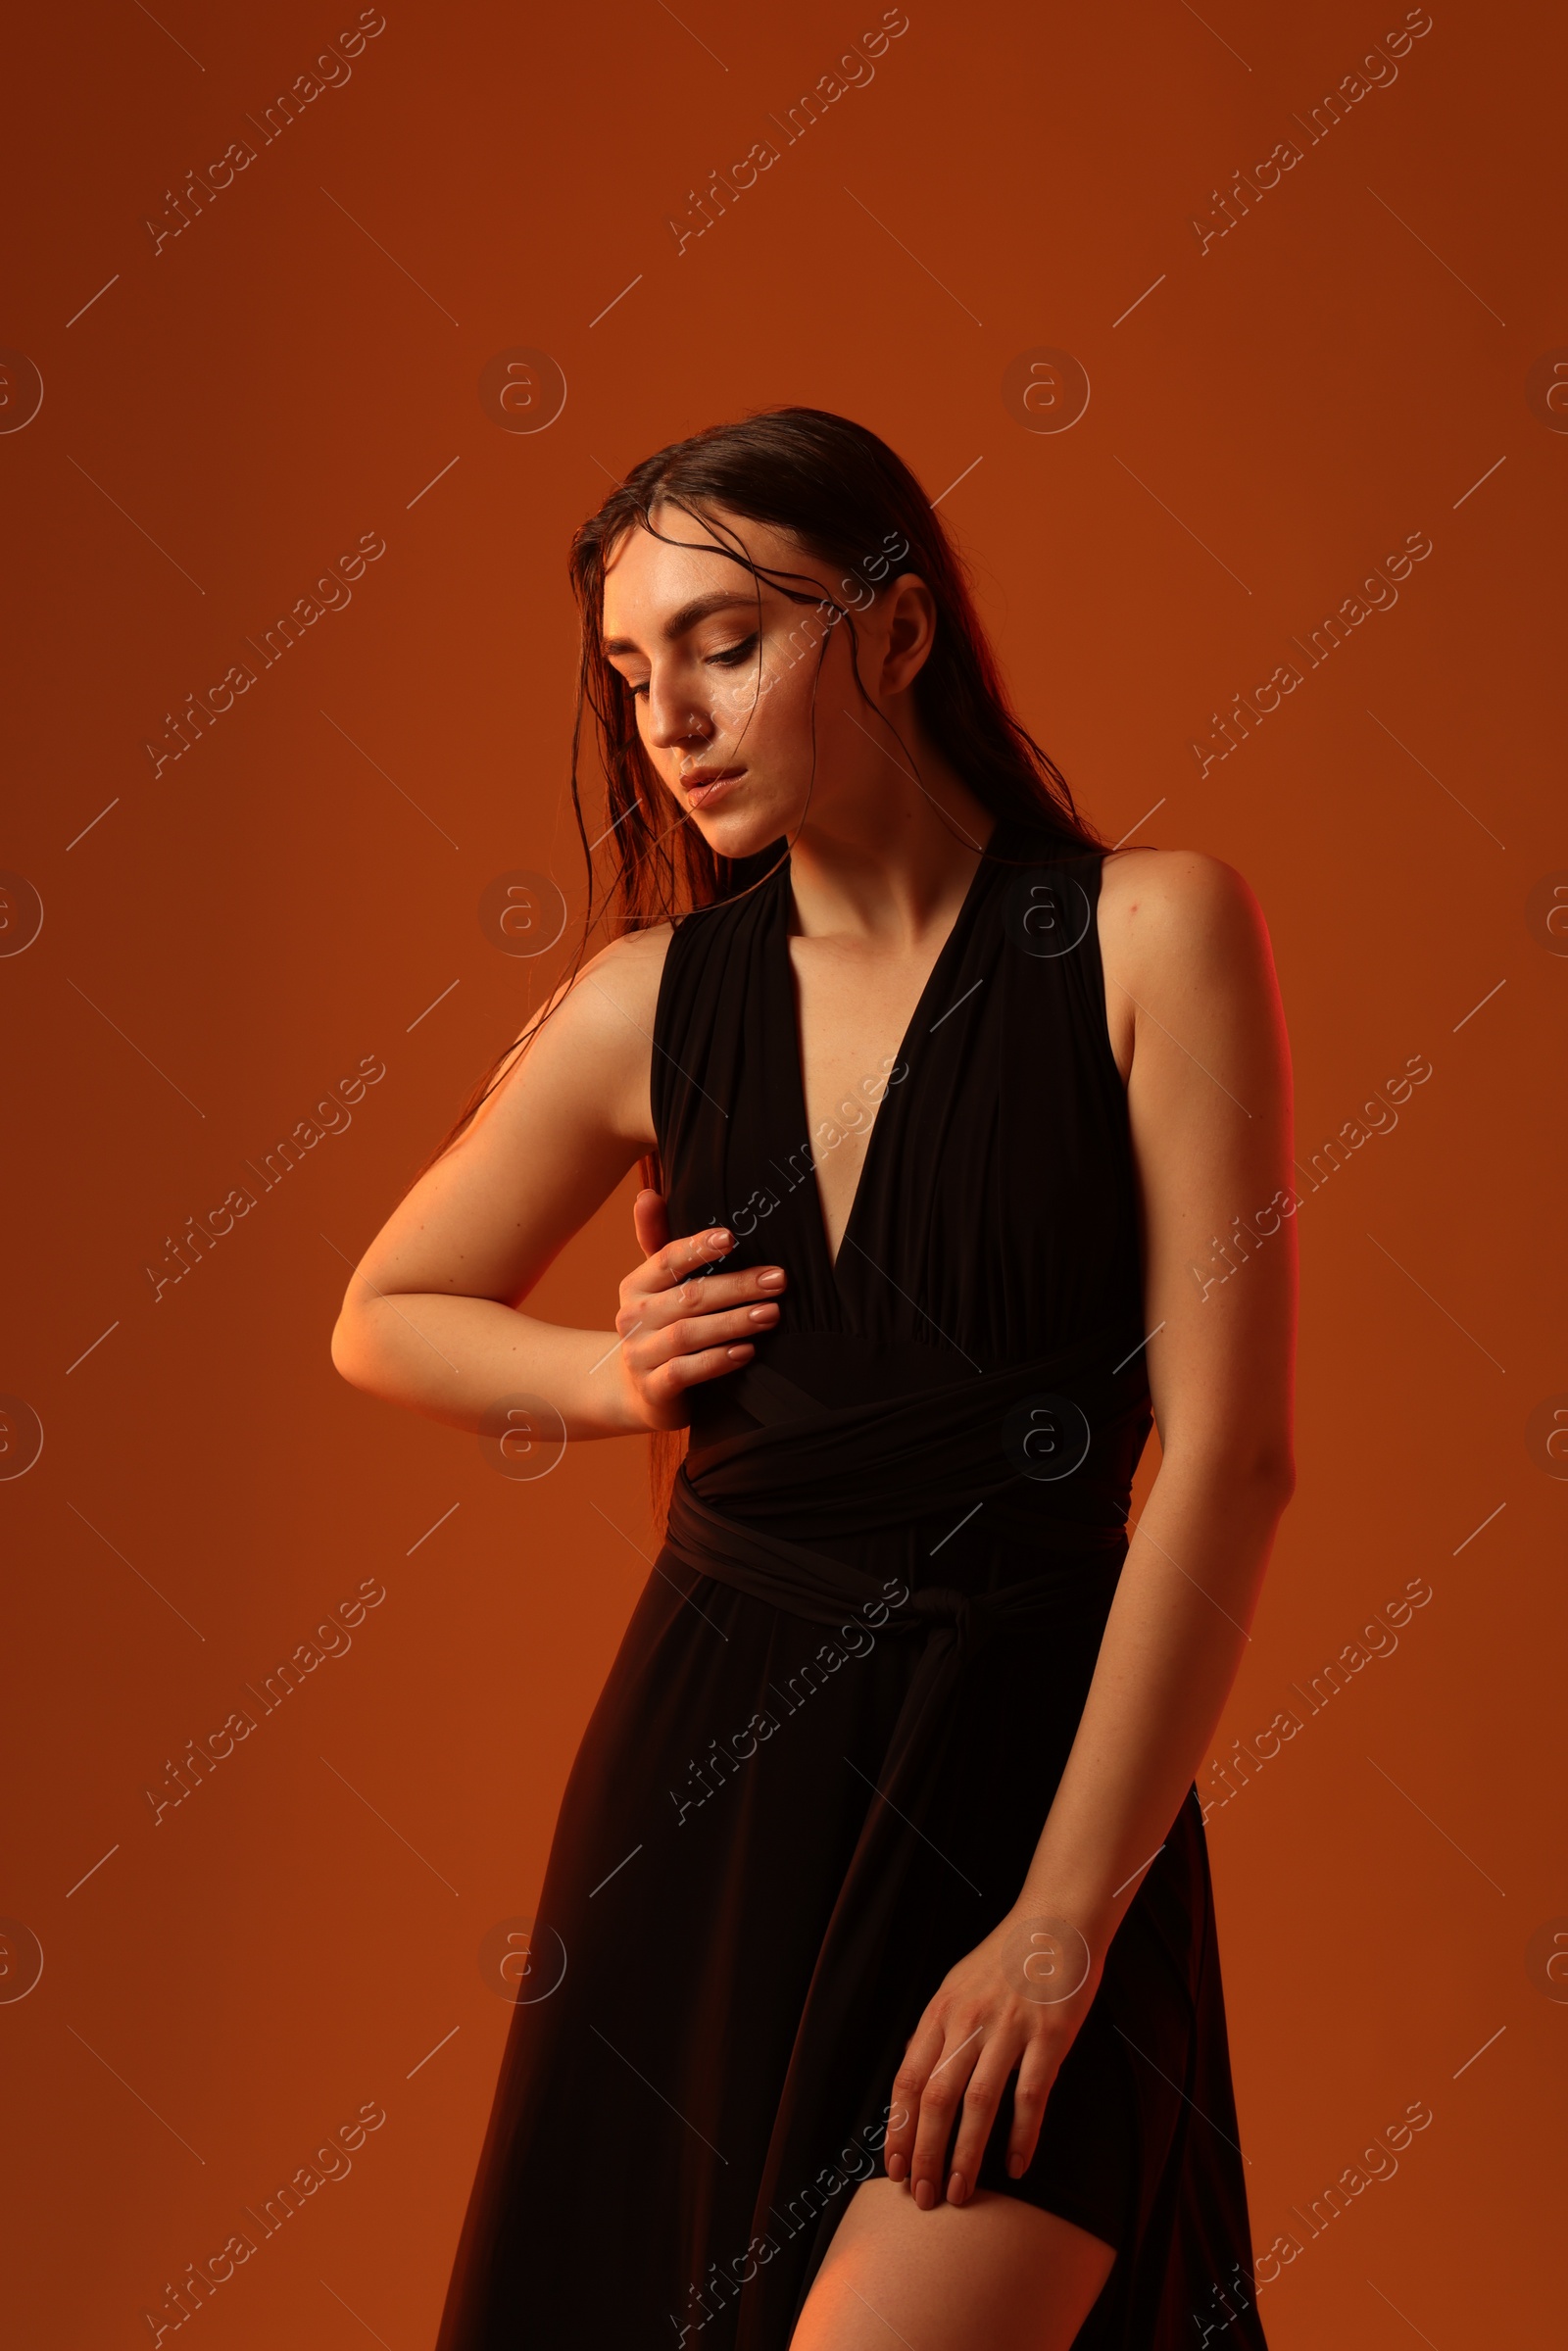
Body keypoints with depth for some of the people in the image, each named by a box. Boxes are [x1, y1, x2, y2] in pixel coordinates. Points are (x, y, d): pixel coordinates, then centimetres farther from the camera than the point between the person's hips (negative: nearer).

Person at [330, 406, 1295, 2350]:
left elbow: (1230, 1454, -11)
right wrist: (613, 1379, -1)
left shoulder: (1148, 932, -7)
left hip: (1036, 1762, -4)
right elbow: (386, 1319, 20)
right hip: (706, 1752, 4)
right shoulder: (656, 999, 4)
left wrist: (1063, 1921, -15)